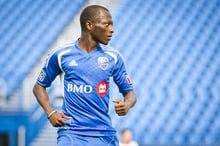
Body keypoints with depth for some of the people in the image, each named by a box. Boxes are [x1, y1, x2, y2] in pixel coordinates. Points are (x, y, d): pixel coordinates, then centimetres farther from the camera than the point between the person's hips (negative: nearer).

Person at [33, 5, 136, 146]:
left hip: (104, 134, 3)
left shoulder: (114, 57, 6)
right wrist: (50, 113, -3)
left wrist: (126, 105, -12)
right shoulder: (60, 55, 2)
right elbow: (39, 86, 13)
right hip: (71, 133, -2)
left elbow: (129, 92, 11)